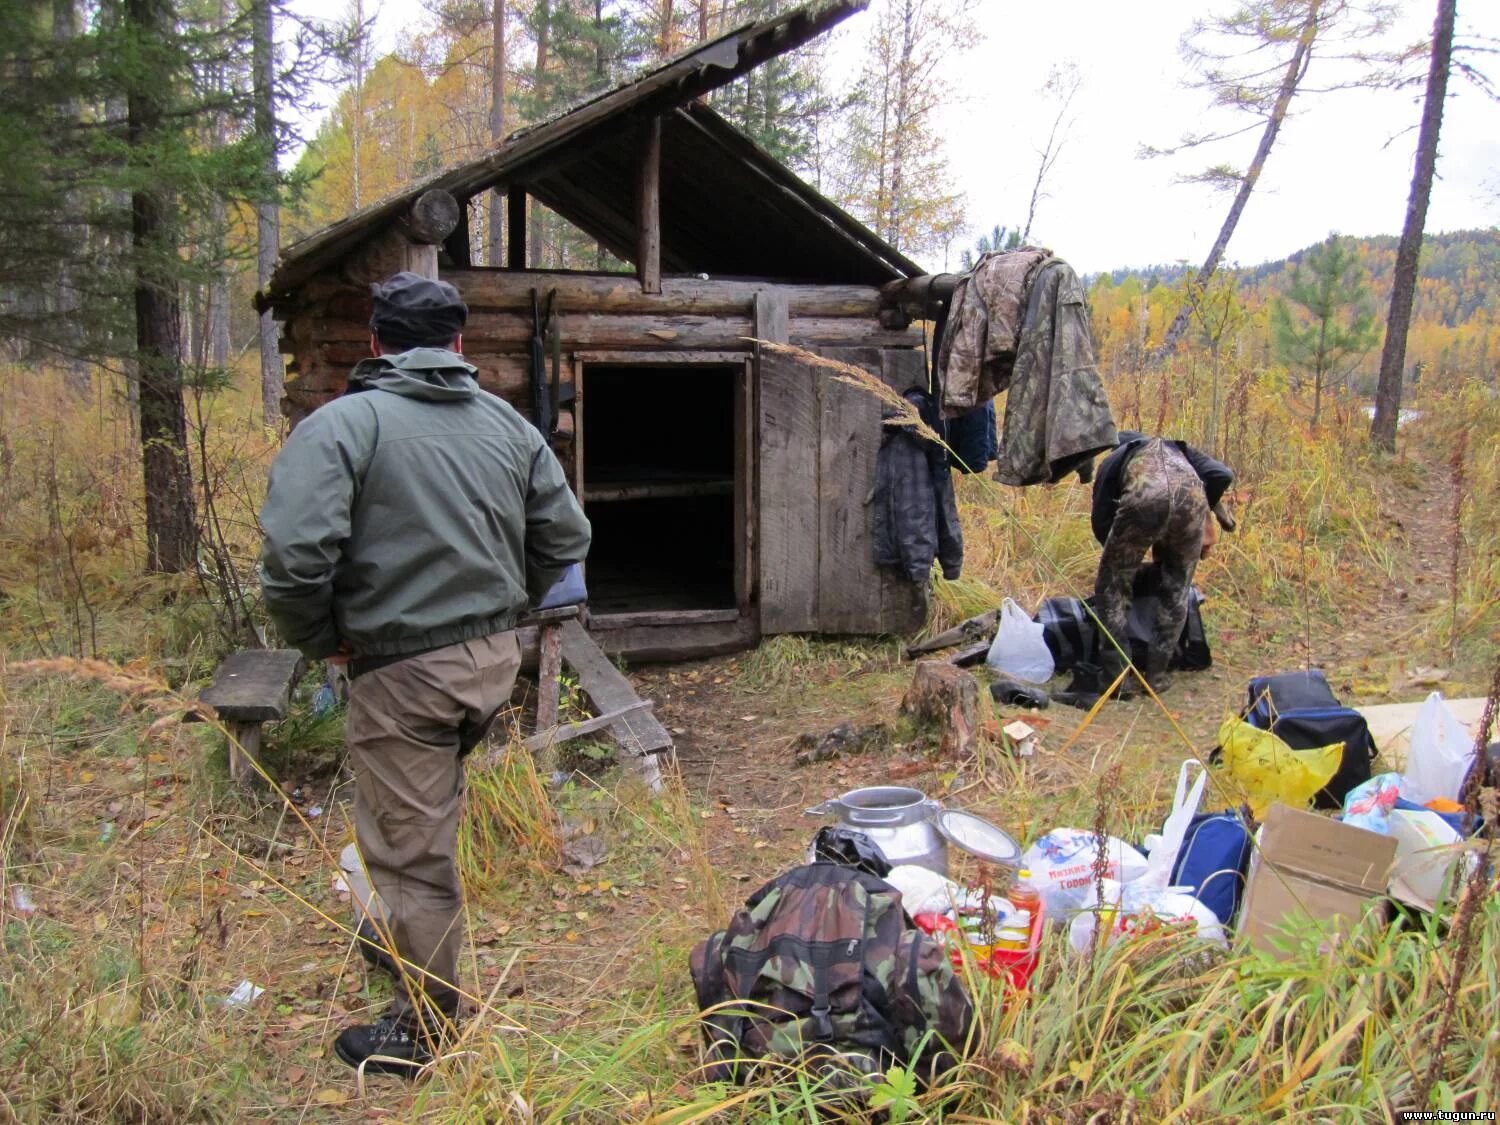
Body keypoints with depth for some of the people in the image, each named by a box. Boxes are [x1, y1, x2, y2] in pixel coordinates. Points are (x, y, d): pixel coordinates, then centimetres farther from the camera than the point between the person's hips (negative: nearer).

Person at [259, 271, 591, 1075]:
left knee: (410, 852, 6)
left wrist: (321, 640, -3)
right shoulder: (508, 423, 8)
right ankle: (416, 950, 44)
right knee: (427, 823, 27)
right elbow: (564, 538, 10)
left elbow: (295, 556, -21)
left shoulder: (342, 424, -9)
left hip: (403, 671, -6)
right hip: (495, 660, 7)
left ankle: (423, 1032, 19)